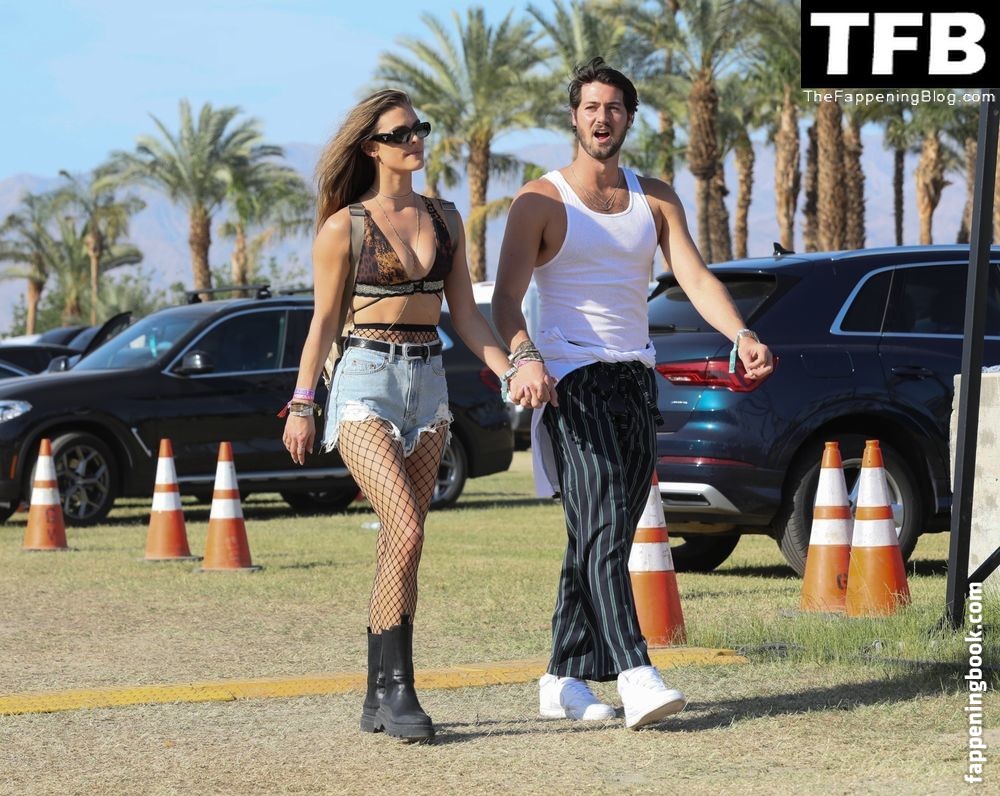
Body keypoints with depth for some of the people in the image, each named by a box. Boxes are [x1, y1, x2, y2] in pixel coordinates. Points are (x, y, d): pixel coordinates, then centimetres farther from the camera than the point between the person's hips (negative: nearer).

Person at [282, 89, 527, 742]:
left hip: (429, 382, 5)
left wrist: (509, 373, -3)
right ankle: (397, 688, -14)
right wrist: (302, 403, -1)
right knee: (407, 534, -18)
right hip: (366, 381, -5)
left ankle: (380, 698, 12)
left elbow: (466, 315, 11)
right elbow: (324, 321, 1)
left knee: (400, 546, 6)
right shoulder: (345, 227, -3)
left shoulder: (445, 220, 11)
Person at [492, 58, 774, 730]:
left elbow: (696, 277, 1)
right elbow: (506, 300, -10)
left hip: (637, 381, 6)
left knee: (605, 538, 7)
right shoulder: (542, 202, -1)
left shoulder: (655, 199, 13)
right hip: (571, 380, -5)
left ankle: (565, 680, 15)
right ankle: (635, 675, -28)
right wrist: (525, 358, -31)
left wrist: (741, 336, -18)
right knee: (601, 529, -17)